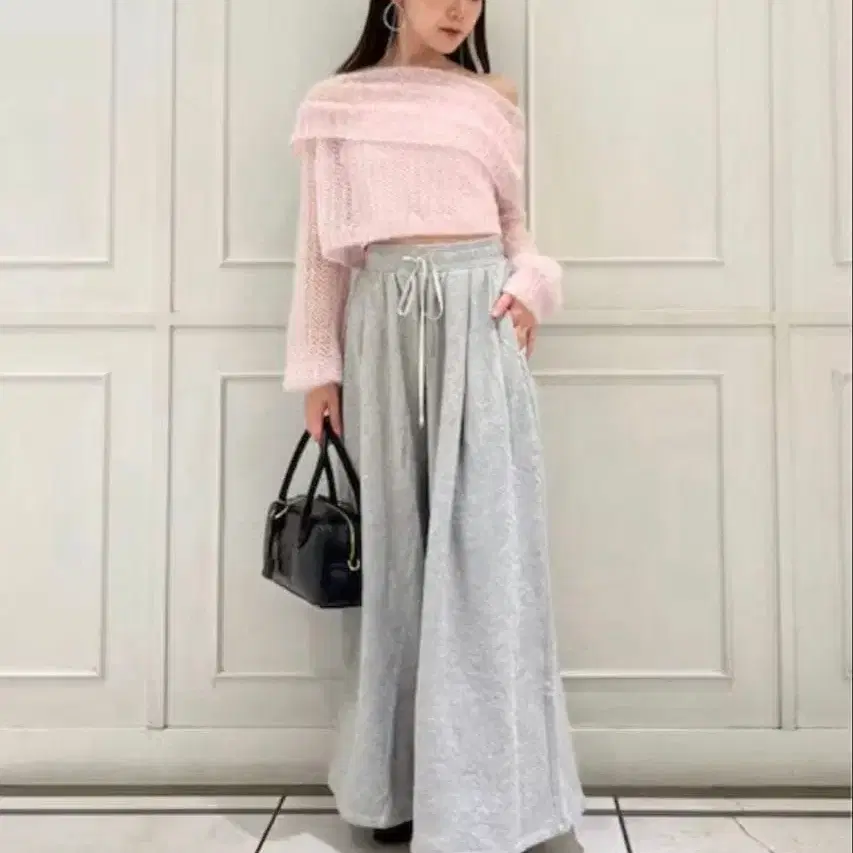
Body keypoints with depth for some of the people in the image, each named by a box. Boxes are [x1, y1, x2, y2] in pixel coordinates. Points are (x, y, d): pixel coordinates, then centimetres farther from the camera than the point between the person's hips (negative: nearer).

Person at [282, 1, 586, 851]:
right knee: (394, 539, 4)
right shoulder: (332, 106, 11)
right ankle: (400, 781, 17)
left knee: (483, 540, -6)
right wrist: (317, 367, 4)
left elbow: (517, 223, 17)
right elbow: (320, 248, 10)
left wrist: (528, 286, -5)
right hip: (383, 327, 1)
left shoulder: (493, 101, 13)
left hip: (478, 319, 0)